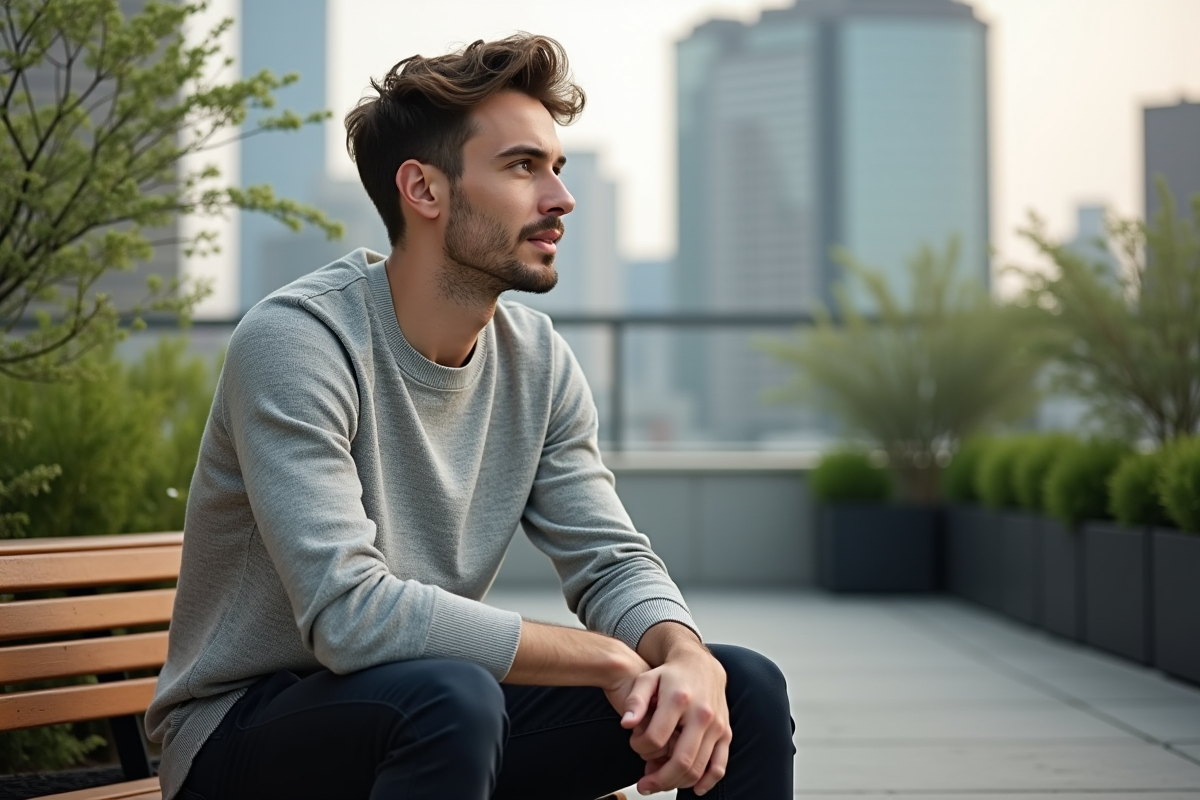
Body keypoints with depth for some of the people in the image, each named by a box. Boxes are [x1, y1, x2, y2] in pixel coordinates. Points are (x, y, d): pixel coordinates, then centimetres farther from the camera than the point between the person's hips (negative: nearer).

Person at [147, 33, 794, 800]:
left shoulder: (538, 360, 0)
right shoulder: (295, 341, -21)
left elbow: (613, 562, 0)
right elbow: (351, 614, -31)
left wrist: (687, 656, -24)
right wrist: (609, 658, -24)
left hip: (434, 720, 6)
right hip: (246, 731, -6)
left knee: (746, 688, -6)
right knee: (450, 696, -37)